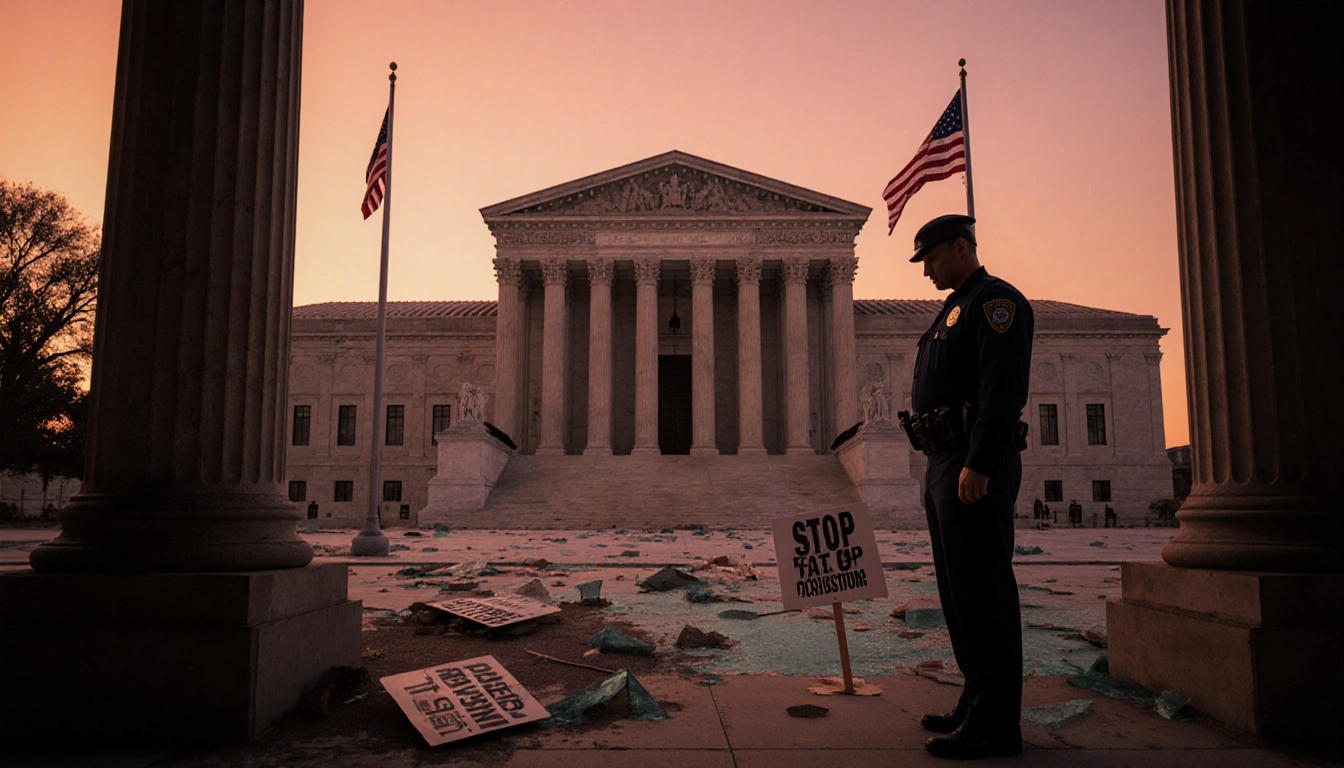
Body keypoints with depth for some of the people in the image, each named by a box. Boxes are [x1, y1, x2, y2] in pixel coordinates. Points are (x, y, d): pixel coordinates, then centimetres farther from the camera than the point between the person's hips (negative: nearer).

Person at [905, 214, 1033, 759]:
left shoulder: (996, 300, -8)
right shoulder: (955, 309, 23)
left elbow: (1003, 389, -19)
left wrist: (977, 465, -24)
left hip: (975, 469, -10)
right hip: (944, 467, 10)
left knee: (983, 593, -6)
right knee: (959, 593, 14)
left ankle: (995, 726, 2)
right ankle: (977, 707, 24)